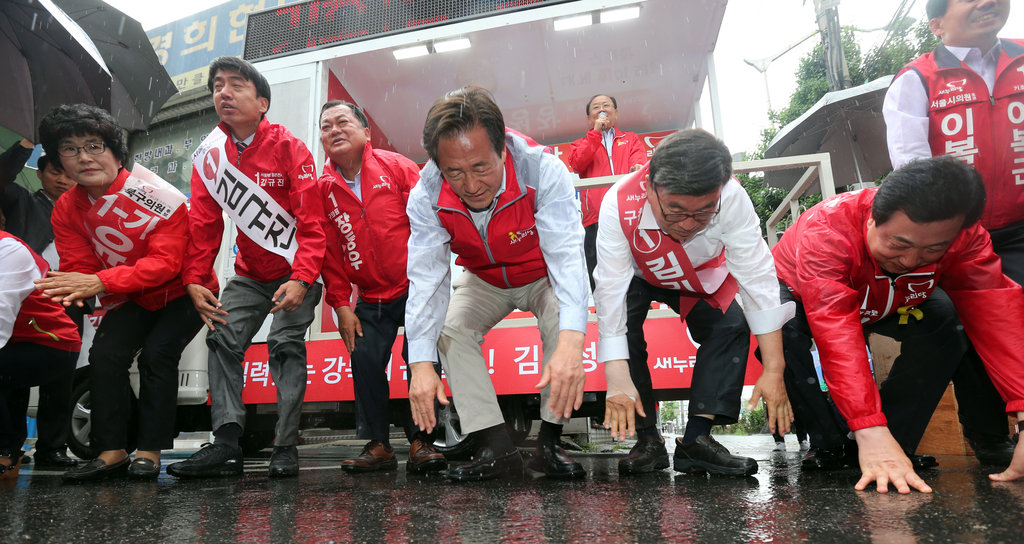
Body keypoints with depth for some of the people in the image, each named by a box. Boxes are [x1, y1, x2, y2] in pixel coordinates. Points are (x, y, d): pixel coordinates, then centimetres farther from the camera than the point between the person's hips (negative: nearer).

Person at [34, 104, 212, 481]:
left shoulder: (157, 195, -24)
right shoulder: (67, 209, -5)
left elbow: (166, 263, -31)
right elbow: (78, 268, -9)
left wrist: (100, 282, -40)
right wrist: (75, 289, -35)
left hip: (181, 293, -5)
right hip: (132, 299, 5)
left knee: (156, 353, -21)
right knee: (104, 354, -14)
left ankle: (150, 452, -11)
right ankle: (111, 452, -5)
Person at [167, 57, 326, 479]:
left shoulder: (288, 148, -15)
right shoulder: (208, 155, 0)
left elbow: (312, 223, -19)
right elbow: (203, 225, 2)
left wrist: (301, 280, -28)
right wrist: (194, 279, -9)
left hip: (297, 271, -5)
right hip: (250, 273, 6)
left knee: (285, 343, -15)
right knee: (223, 338, -6)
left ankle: (285, 448, -9)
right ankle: (226, 445, -5)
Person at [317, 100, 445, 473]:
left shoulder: (395, 166, -3)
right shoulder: (323, 189, 5)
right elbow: (329, 252, 7)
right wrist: (341, 304, 2)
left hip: (415, 288, -3)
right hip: (370, 299, 3)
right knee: (365, 362, -1)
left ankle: (421, 441, 2)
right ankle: (378, 445, 12)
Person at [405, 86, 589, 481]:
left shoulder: (542, 170, -36)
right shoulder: (426, 196, -28)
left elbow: (566, 254, -44)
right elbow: (427, 277, -29)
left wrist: (571, 342, -59)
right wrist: (421, 363, -39)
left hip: (542, 275, -3)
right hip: (484, 281, 3)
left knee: (562, 320, -29)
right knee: (448, 329, -16)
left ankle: (550, 442, -16)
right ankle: (496, 447, -12)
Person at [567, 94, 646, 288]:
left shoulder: (631, 139, 27)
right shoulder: (581, 144, 25)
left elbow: (640, 160, 6)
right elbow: (577, 164, 2)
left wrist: (638, 167, -18)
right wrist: (596, 132, 4)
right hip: (596, 217, 0)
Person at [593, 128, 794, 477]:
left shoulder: (732, 199, -36)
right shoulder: (620, 205, -41)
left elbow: (757, 278, -32)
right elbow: (611, 291, -41)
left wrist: (773, 370, -33)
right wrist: (617, 379, -46)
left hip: (700, 276, 2)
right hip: (636, 276, -1)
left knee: (732, 326, -18)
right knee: (622, 330, -25)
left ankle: (696, 439, -12)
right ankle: (648, 440, -12)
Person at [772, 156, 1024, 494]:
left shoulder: (962, 236, -27)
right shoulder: (826, 231, -42)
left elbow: (997, 315, -35)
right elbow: (837, 334, -50)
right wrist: (871, 433, -56)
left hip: (885, 304, 4)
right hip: (798, 295, -4)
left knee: (944, 319, -24)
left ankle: (892, 455, -14)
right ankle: (829, 443, -20)